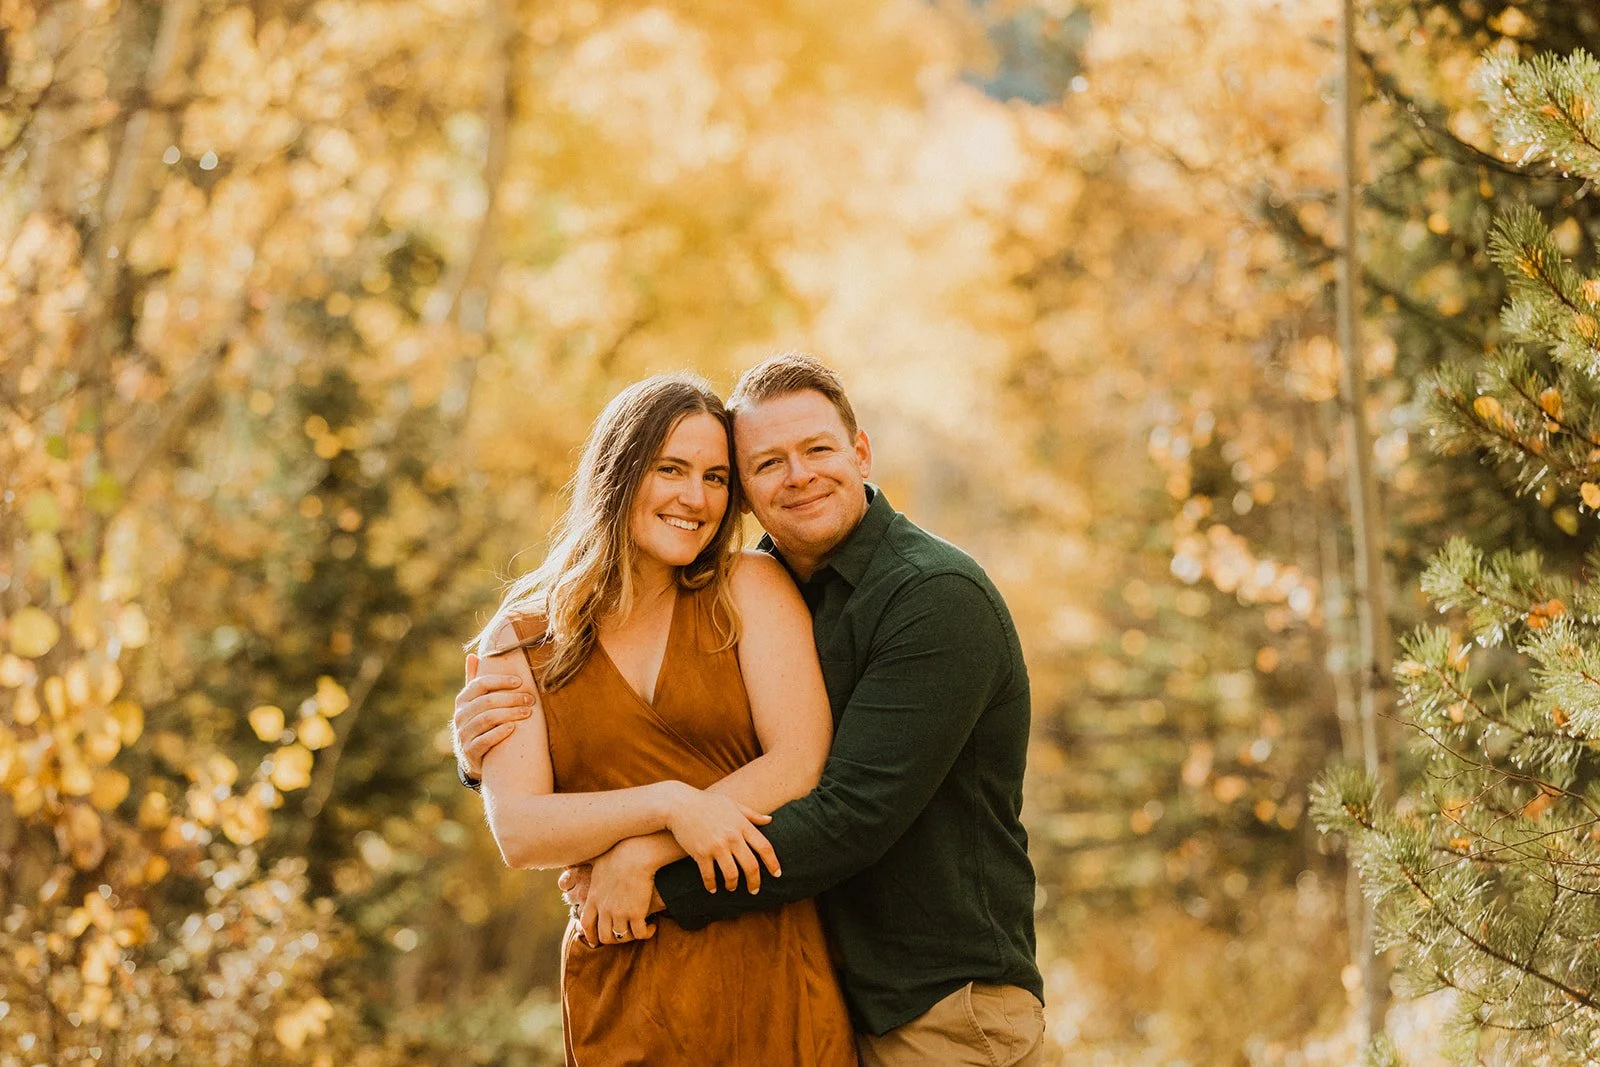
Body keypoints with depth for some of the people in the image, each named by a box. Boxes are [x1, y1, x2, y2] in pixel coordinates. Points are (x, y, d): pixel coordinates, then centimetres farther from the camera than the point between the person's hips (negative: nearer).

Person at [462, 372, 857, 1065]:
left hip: (773, 978, 0)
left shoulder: (753, 589, 4)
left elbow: (801, 766, -7)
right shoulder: (519, 644, 5)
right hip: (621, 1000, 0)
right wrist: (670, 805, -23)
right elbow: (518, 833, -7)